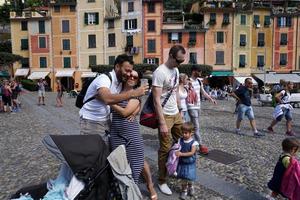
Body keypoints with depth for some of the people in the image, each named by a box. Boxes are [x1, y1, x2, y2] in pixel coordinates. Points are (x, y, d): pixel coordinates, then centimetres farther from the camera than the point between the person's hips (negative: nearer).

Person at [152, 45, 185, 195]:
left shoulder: (176, 70, 8)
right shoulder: (160, 73, -18)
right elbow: (156, 100, -21)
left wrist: (179, 110, 16)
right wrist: (162, 124, -23)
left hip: (176, 114, 8)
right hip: (165, 115, -8)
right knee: (165, 149, 1)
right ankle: (162, 181, 19)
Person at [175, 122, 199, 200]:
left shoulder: (194, 143, -14)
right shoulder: (180, 140, -5)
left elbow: (192, 153, -22)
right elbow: (177, 149, -3)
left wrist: (181, 154, -31)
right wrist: (176, 153, -26)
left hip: (190, 164, -2)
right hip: (182, 163, 2)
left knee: (189, 178, 8)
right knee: (183, 178, 9)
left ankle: (190, 187, 39)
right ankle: (184, 190, 30)